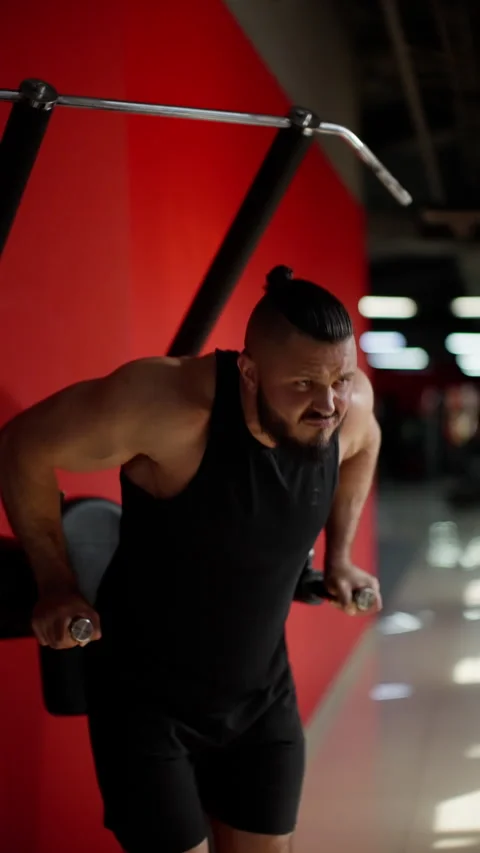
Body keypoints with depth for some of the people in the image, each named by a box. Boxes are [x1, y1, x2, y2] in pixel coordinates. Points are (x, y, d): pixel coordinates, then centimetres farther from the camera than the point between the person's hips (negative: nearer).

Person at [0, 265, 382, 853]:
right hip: (147, 698, -5)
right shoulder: (168, 404, -31)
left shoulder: (348, 403, -14)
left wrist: (337, 557, 12)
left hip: (262, 696, 5)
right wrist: (55, 584, -12)